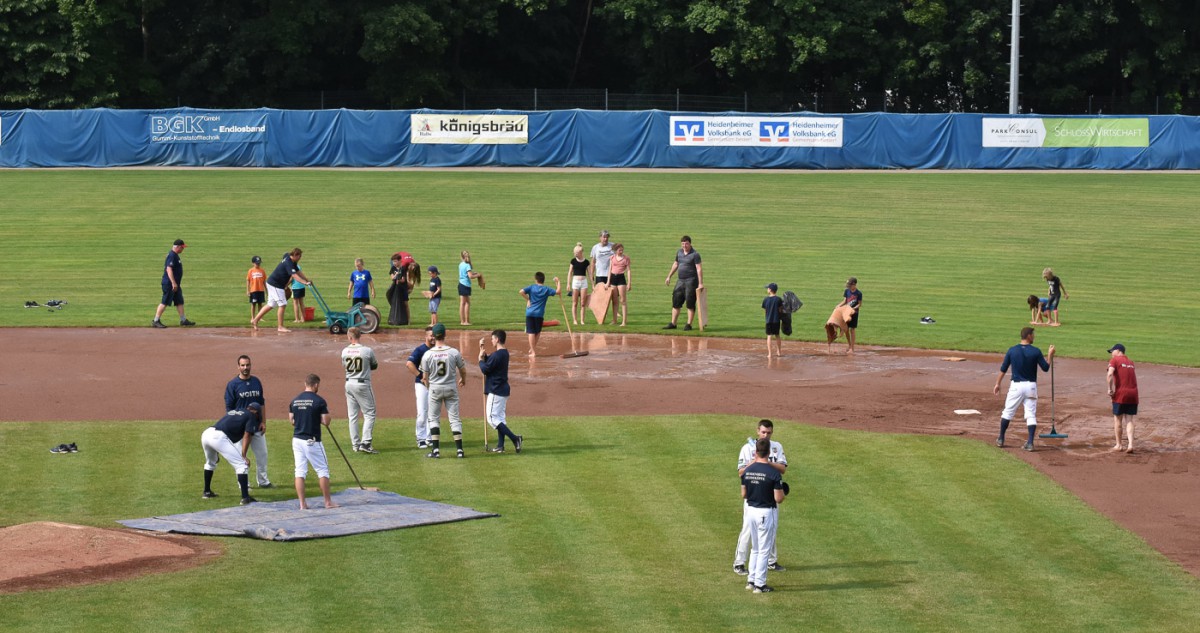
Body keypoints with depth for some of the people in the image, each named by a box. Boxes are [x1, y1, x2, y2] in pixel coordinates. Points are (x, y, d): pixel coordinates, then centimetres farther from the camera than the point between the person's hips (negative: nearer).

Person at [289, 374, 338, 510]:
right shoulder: (319, 401, -11)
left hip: (297, 439, 5)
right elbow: (326, 422, -11)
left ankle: (302, 503, 4)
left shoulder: (294, 401, 5)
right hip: (312, 441, -5)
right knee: (322, 470, 7)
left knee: (300, 471, 6)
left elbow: (292, 420, 10)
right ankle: (328, 502, 10)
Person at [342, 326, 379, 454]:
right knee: (369, 414, 2)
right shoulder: (367, 351, -13)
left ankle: (355, 444, 13)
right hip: (362, 384, -5)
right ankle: (365, 443, -9)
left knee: (352, 416, 12)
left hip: (349, 384, 5)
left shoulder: (345, 351, -1)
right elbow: (375, 366, 3)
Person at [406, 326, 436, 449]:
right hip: (422, 384, -5)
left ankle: (430, 438, 17)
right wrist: (420, 376, -19)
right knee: (422, 413, -7)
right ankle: (421, 438, 1)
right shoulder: (420, 350, -8)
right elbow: (409, 364, -18)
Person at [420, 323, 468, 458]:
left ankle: (436, 450, 2)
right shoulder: (454, 352, -9)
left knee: (433, 419, 10)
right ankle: (460, 450, 0)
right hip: (451, 388, 1)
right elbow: (463, 370, 5)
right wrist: (463, 380, 27)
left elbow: (425, 377, -3)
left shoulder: (428, 354, -10)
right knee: (455, 418, 6)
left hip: (435, 388, -1)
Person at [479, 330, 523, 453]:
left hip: (496, 391, -10)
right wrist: (483, 352, 11)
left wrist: (480, 358, -2)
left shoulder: (497, 355, -20)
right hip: (503, 390, 10)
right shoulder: (505, 353, 11)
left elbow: (485, 369, -18)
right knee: (500, 417, 14)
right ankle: (500, 445, 16)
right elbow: (490, 361, 21)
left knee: (492, 418, -8)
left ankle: (515, 438, -18)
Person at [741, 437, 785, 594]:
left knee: (755, 548, 20)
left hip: (750, 510, 5)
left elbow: (743, 494, 6)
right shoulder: (774, 473, -17)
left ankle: (751, 580, 22)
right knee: (764, 550, 3)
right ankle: (759, 584, 6)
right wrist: (781, 491, 5)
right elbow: (779, 498, -16)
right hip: (767, 513, -5)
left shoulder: (747, 471, -1)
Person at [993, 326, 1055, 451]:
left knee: (1008, 412, 14)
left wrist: (997, 384, 10)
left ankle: (1001, 440, 20)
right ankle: (1030, 443, -6)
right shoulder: (1035, 352, -8)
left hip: (1016, 386, 1)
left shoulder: (1012, 350, -3)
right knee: (1031, 415, 3)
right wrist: (1050, 355, 13)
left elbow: (1003, 369, 1)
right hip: (1031, 386, -1)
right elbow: (1046, 368, -1)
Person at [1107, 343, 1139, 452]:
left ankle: (1118, 445, 14)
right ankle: (1130, 444, -7)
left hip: (1120, 394, -5)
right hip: (1133, 393, 5)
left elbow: (1110, 374, -18)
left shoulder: (1114, 360, -2)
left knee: (1117, 419, 8)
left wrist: (1110, 389, -13)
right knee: (1129, 420, 7)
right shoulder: (1130, 362, 19)